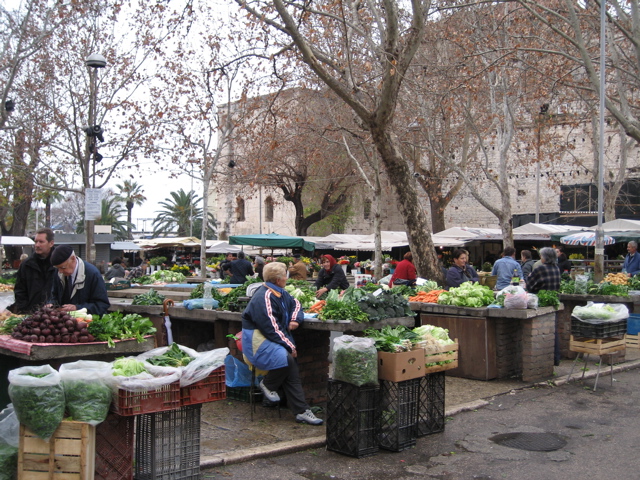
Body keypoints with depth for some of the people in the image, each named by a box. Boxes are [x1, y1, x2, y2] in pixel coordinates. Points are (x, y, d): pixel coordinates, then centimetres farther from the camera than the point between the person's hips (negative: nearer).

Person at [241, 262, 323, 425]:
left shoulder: (281, 293, 10)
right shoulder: (264, 298, -19)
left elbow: (295, 303, 28)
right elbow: (271, 328, -22)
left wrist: (295, 319, 6)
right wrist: (289, 346, -16)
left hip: (276, 338, 9)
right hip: (257, 340, -9)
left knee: (292, 370, -11)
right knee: (286, 358, -32)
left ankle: (301, 411, -11)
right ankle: (268, 384, -3)